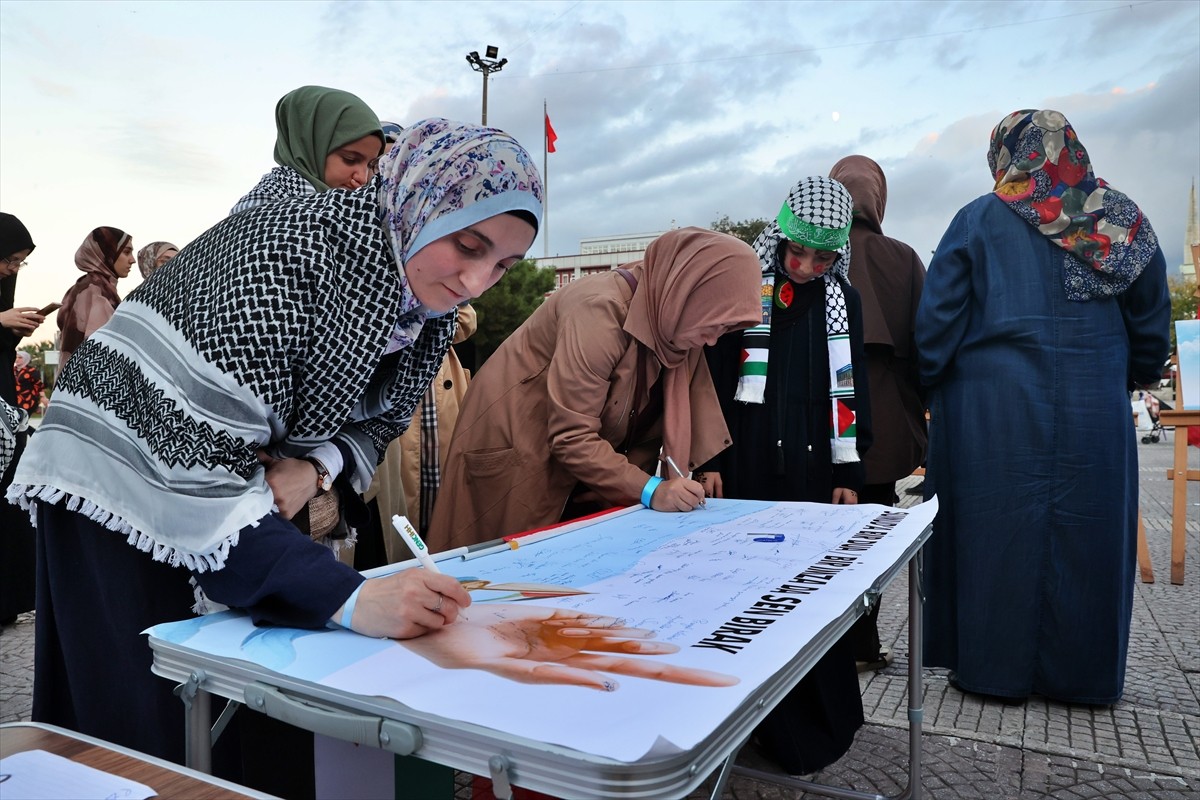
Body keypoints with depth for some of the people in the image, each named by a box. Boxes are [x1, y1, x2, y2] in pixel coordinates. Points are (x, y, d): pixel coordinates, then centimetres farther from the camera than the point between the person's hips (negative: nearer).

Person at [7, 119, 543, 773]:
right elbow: (199, 473, -36)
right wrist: (350, 599, -43)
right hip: (119, 483, -6)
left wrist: (315, 469, -19)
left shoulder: (431, 303, -8)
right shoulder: (284, 255, -33)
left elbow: (376, 418, 3)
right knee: (139, 725, -1)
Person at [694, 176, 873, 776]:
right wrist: (708, 461, -3)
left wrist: (849, 473, 7)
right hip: (748, 467, -2)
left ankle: (822, 722, 23)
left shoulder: (844, 301, 9)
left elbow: (853, 389, 11)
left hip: (814, 470, 2)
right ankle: (782, 730, 18)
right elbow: (713, 379, 0)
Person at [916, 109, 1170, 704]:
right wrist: (1138, 376, 26)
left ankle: (995, 667, 15)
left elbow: (939, 315, -5)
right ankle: (1081, 673, 24)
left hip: (992, 409, -2)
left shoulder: (979, 219, -3)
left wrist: (927, 387, 4)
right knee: (1088, 532, 12)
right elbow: (1152, 311, 12)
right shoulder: (1120, 218, 7)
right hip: (1095, 409, 3)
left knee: (998, 529, 5)